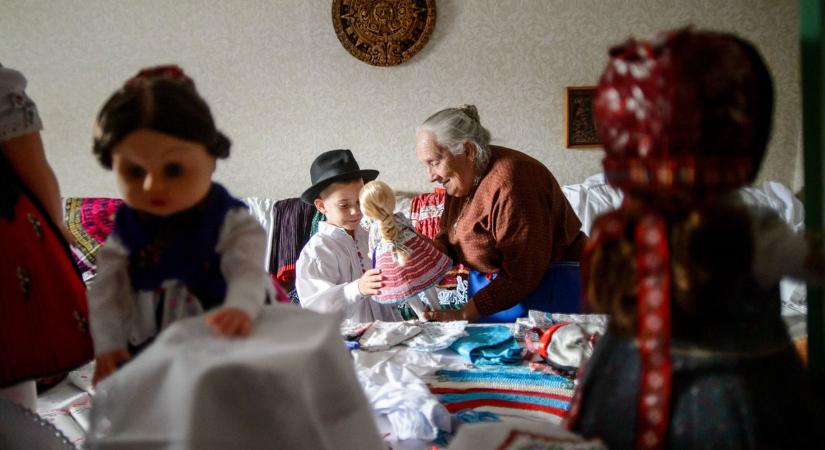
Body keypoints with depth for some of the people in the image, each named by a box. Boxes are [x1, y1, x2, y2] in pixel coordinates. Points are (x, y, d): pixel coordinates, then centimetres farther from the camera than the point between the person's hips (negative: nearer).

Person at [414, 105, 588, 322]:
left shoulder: (510, 184, -26)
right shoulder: (462, 179, 2)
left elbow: (521, 276, -26)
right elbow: (447, 236, 12)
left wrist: (463, 314, -23)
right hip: (496, 281, 8)